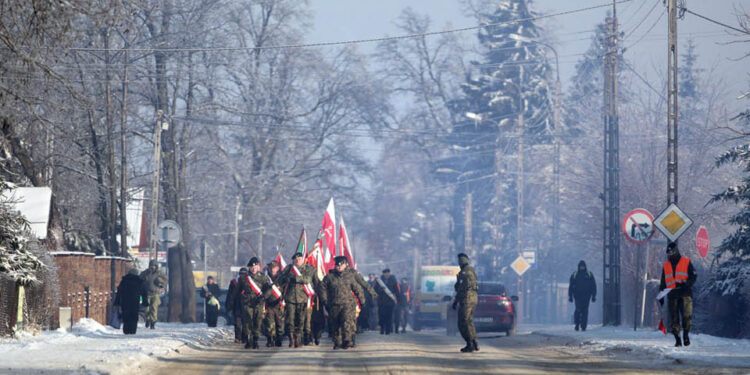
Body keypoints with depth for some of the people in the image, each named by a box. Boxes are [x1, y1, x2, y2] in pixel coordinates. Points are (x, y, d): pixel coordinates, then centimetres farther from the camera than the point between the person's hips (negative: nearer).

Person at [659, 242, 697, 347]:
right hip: (672, 295, 3)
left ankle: (686, 335, 4)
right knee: (674, 319, -1)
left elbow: (693, 276, 2)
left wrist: (686, 284, -16)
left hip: (685, 294, -3)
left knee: (686, 316, -13)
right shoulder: (666, 266, 19)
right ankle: (677, 340, 2)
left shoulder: (686, 262, 7)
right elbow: (663, 283, 23)